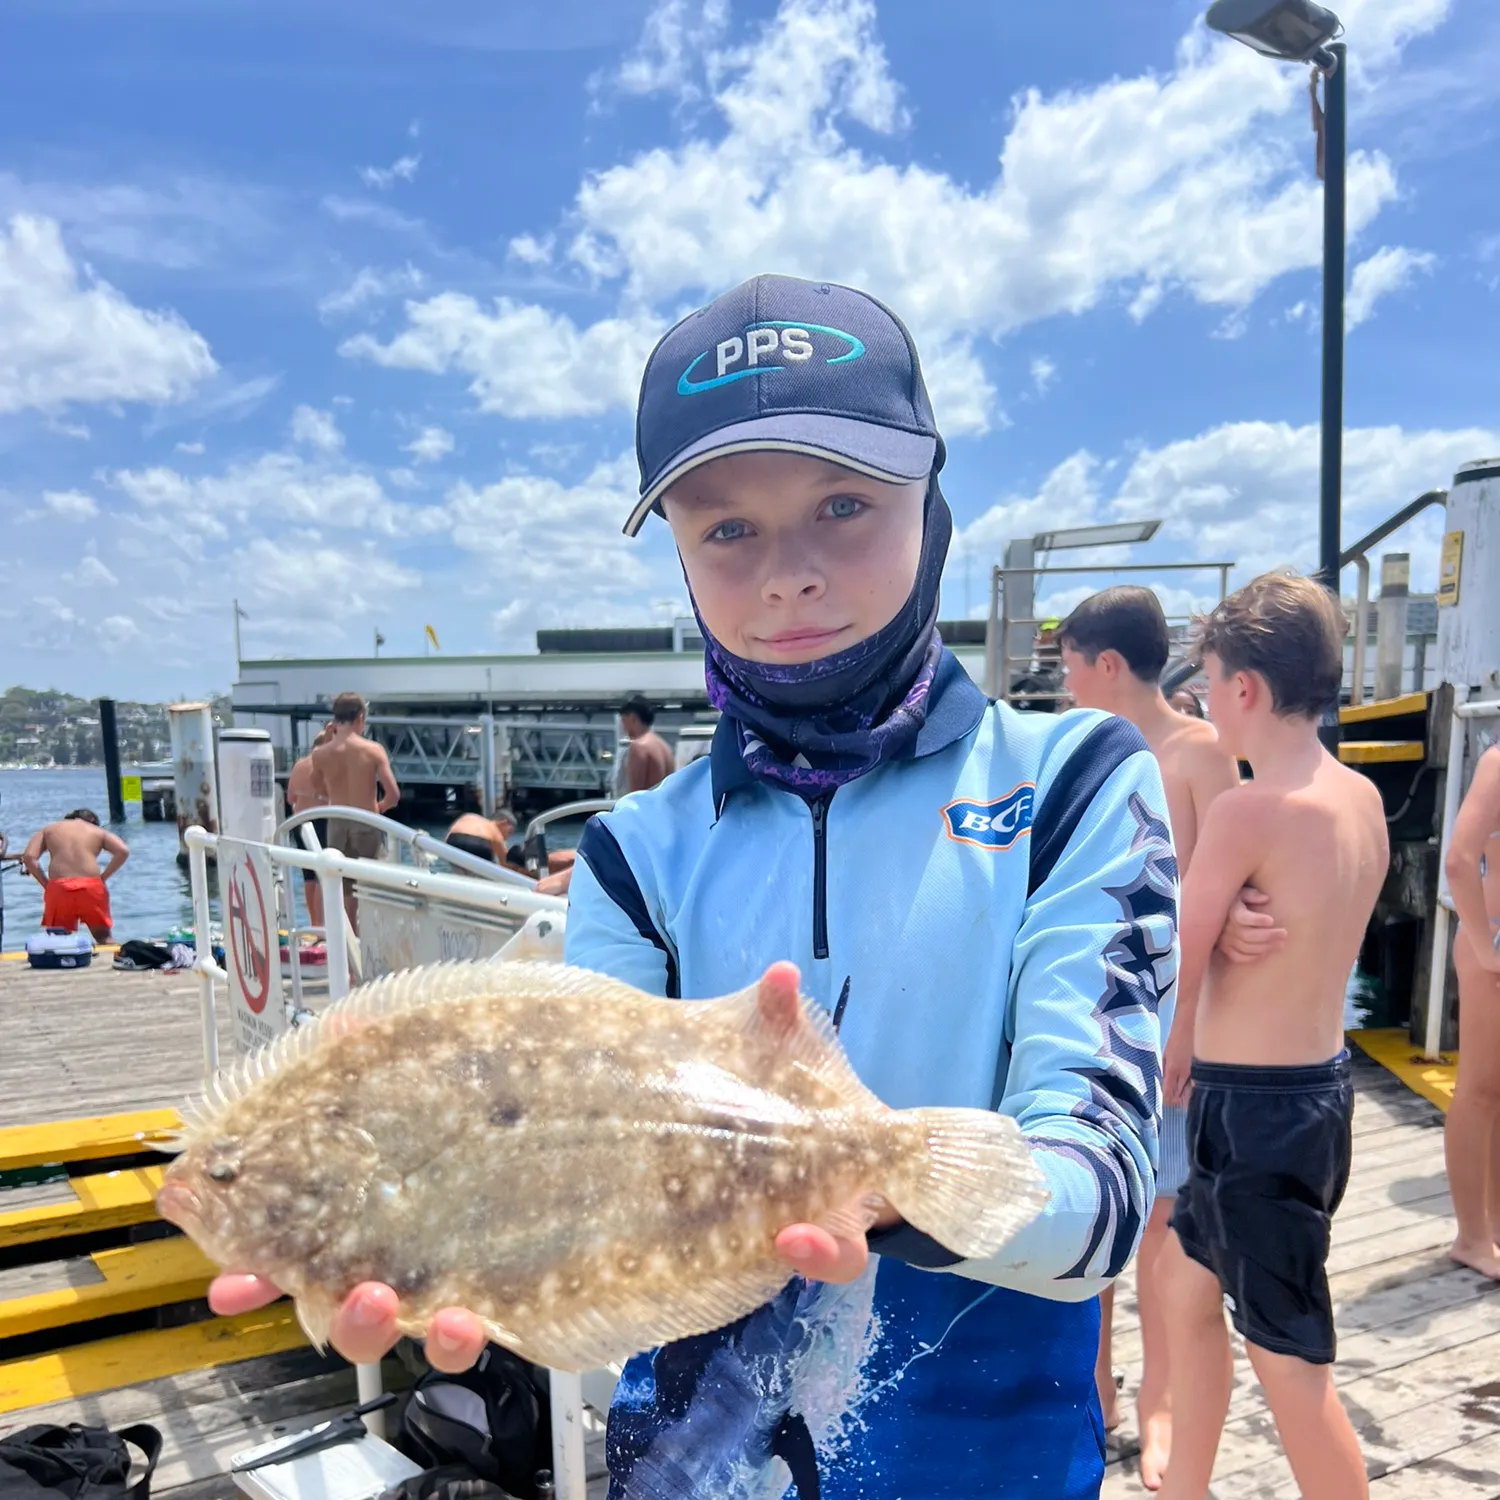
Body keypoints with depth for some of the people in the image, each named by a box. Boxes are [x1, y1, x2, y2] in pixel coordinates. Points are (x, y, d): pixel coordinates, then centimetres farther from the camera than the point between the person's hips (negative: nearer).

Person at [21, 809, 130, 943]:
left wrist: (45, 883, 10)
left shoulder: (48, 830, 21)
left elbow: (29, 857, 5)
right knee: (104, 938, 14)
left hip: (58, 889, 0)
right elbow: (123, 851, 0)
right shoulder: (98, 832, 19)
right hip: (91, 887, 0)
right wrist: (103, 877, 6)